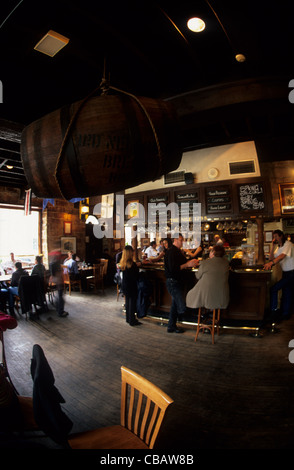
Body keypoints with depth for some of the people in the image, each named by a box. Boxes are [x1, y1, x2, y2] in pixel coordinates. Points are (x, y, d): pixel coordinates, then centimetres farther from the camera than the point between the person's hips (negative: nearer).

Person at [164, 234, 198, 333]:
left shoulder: (178, 251, 15)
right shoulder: (171, 252, -16)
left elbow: (183, 263, 17)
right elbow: (173, 269, -24)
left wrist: (191, 262, -2)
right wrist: (187, 264, -21)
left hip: (177, 281, 10)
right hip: (173, 282, -10)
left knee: (175, 305, 17)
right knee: (182, 307, -12)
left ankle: (171, 326, 27)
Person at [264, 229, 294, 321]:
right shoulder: (278, 246, 11)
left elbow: (283, 255, -32)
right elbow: (271, 258, 4)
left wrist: (271, 263, -47)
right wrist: (272, 246, -4)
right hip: (285, 272, 9)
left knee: (273, 289, -14)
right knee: (286, 293, 14)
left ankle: (274, 310, -3)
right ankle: (286, 314, 24)